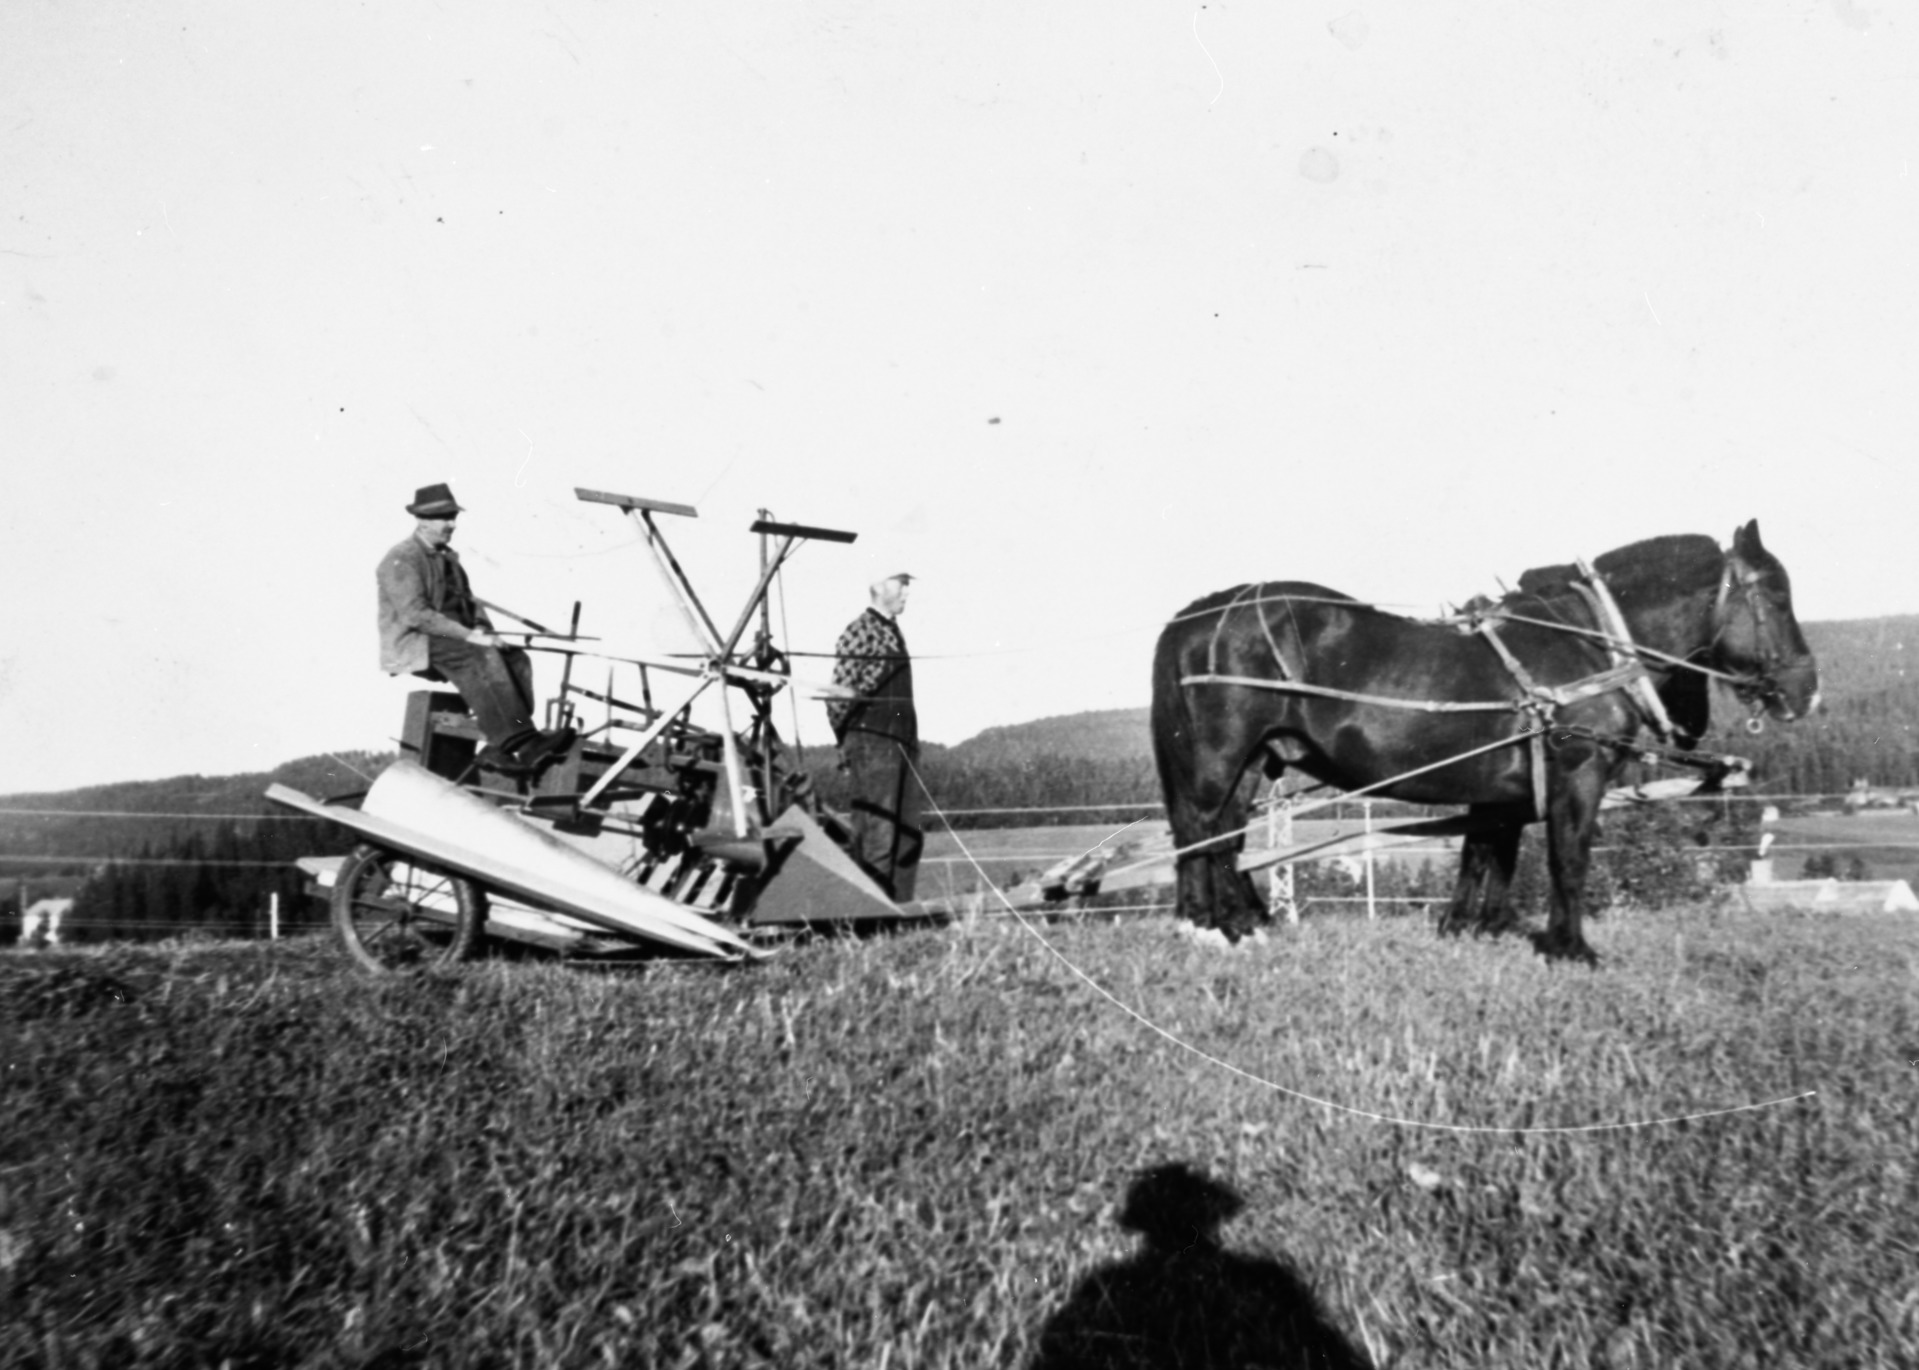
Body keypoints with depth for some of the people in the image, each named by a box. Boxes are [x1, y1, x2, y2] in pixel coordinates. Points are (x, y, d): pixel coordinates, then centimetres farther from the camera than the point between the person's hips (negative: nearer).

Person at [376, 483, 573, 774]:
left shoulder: (448, 558, 20)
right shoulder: (401, 560, -8)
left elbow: (469, 602, 17)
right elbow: (415, 614, -20)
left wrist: (482, 630, -6)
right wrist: (467, 634, -26)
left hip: (456, 641, 8)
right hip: (415, 646, -8)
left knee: (516, 659, -16)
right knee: (482, 657, -33)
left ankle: (501, 748, -26)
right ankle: (522, 744, -39)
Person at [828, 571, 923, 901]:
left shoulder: (893, 632, 19)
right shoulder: (859, 632, -8)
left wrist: (911, 743, 18)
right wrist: (846, 743, -8)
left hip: (902, 745, 9)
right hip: (872, 742, -9)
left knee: (908, 835, 10)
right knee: (876, 834, -8)